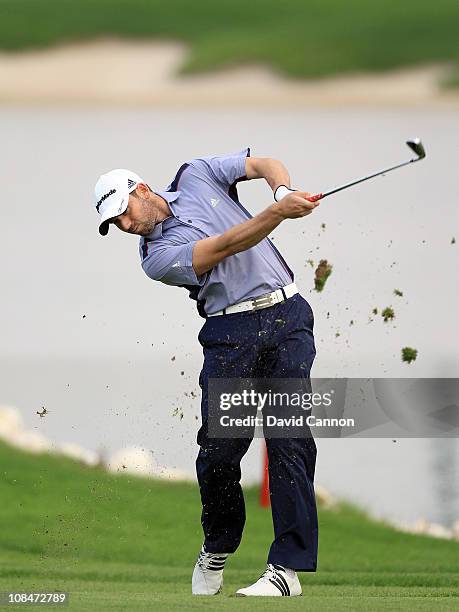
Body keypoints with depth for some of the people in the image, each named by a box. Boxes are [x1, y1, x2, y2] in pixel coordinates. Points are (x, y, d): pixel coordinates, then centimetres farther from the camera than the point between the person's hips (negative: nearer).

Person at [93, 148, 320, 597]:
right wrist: (278, 213, -24)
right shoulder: (156, 257, -2)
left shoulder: (196, 175, 11)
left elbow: (265, 164, 12)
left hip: (285, 313, 1)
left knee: (288, 439, -10)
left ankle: (287, 567, -14)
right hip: (230, 334, -1)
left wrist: (284, 191, -10)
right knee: (218, 450, -7)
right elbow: (224, 246, -13)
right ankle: (217, 549, 19)